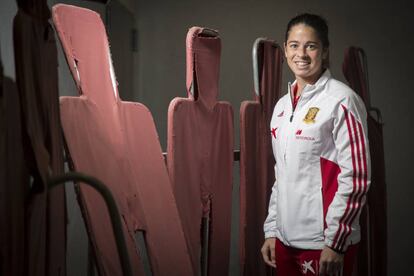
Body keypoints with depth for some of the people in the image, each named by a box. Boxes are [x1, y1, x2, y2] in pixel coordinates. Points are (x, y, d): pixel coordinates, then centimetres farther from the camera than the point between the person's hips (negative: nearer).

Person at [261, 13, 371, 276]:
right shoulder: (283, 105, 9)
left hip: (325, 243, -6)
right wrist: (271, 230, 11)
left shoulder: (341, 100, -10)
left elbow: (356, 177, -13)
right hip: (286, 238, 6)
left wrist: (335, 242, -14)